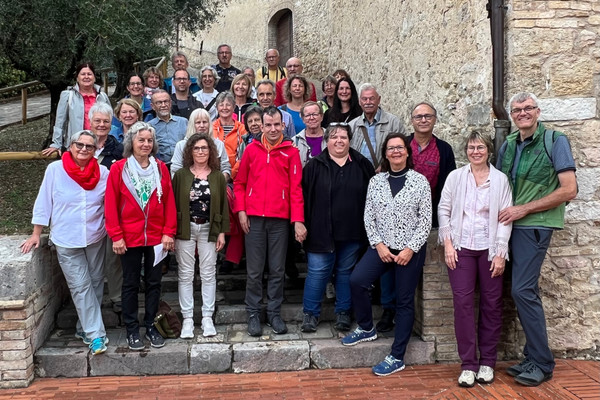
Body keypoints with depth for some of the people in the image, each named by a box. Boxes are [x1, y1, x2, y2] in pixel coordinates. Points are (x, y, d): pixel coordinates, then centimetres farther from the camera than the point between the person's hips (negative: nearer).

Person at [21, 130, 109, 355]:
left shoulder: (103, 173, -4)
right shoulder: (55, 170, -8)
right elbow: (43, 203, -2)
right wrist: (36, 234, -1)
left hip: (96, 239, 3)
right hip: (67, 241, -2)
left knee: (95, 284, 11)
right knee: (81, 288, -2)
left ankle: (85, 328, 27)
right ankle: (96, 335, 3)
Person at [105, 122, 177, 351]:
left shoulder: (160, 168, 4)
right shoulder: (119, 169, -3)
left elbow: (169, 201, 3)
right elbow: (111, 205, -5)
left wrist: (168, 232, -3)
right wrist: (116, 236, -9)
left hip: (156, 236, 2)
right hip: (129, 237, -2)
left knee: (154, 282, 10)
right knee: (131, 284, 8)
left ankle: (150, 326, 24)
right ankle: (132, 330, 19)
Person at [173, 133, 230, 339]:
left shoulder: (218, 177, 4)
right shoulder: (181, 175, 1)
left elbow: (223, 206, 5)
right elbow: (173, 204, 0)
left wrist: (222, 231, 0)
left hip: (209, 229, 1)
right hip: (185, 229, -1)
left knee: (208, 274, 5)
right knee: (185, 274, 3)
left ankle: (207, 317, 14)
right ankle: (187, 318, 11)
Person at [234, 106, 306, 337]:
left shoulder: (291, 152, 2)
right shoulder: (252, 149, 6)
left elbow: (296, 188, -2)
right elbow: (239, 183, 10)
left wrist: (298, 220, -9)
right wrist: (240, 210, -2)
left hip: (280, 220, 0)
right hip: (254, 218, 0)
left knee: (277, 270, 7)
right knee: (254, 271, 5)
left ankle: (274, 313, 20)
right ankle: (253, 314, 17)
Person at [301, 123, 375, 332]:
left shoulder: (362, 165, 6)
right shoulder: (315, 166, 0)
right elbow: (304, 196, -1)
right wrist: (303, 224, -7)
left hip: (352, 232, 2)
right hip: (321, 232, -2)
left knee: (346, 272, 12)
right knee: (317, 272, 1)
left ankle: (343, 312, 25)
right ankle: (310, 313, 15)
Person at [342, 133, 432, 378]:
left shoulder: (420, 181, -3)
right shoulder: (376, 181, 4)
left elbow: (426, 220, -5)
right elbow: (368, 216, 4)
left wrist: (411, 248, -13)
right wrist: (378, 244, -8)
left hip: (411, 249, -2)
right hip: (381, 246, 3)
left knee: (404, 301, 3)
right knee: (356, 281, -16)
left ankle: (397, 357, 12)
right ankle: (366, 329, 10)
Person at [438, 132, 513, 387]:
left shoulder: (500, 180, 2)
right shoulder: (455, 177, 4)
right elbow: (443, 210, 5)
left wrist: (501, 253, -6)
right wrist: (448, 244, -4)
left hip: (489, 249, 0)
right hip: (461, 248, 0)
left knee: (491, 304, 5)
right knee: (463, 303, -4)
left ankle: (487, 362, 18)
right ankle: (468, 364, 5)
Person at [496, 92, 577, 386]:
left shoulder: (555, 141, -8)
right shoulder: (508, 146, 10)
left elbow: (569, 190, -13)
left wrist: (524, 209, -15)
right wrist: (502, 213, -2)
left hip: (535, 225, -6)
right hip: (512, 225, 6)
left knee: (522, 290, -11)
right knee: (527, 291, 11)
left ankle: (541, 364, 2)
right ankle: (534, 358, 21)